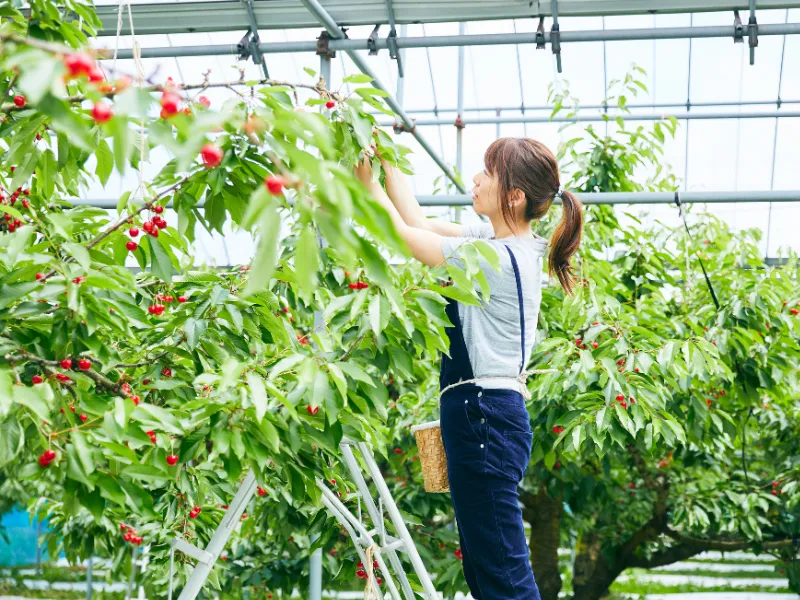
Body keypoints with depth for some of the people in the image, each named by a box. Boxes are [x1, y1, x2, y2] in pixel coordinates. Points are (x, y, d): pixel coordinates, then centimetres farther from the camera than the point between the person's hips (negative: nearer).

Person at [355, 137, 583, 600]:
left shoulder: (499, 257, -16)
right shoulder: (502, 242, 11)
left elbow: (405, 234, -9)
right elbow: (420, 223, 17)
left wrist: (366, 180, 3)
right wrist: (389, 162, 17)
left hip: (485, 416, -10)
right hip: (482, 411, 10)